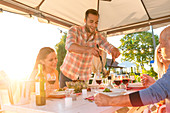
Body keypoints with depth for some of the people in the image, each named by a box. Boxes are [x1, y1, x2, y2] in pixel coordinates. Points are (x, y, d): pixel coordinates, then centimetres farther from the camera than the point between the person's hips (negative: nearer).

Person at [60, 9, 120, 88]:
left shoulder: (98, 36, -3)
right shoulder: (74, 30, -13)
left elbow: (109, 47, -7)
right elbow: (69, 46, -31)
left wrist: (115, 50, -32)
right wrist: (88, 49, -49)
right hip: (67, 73, -2)